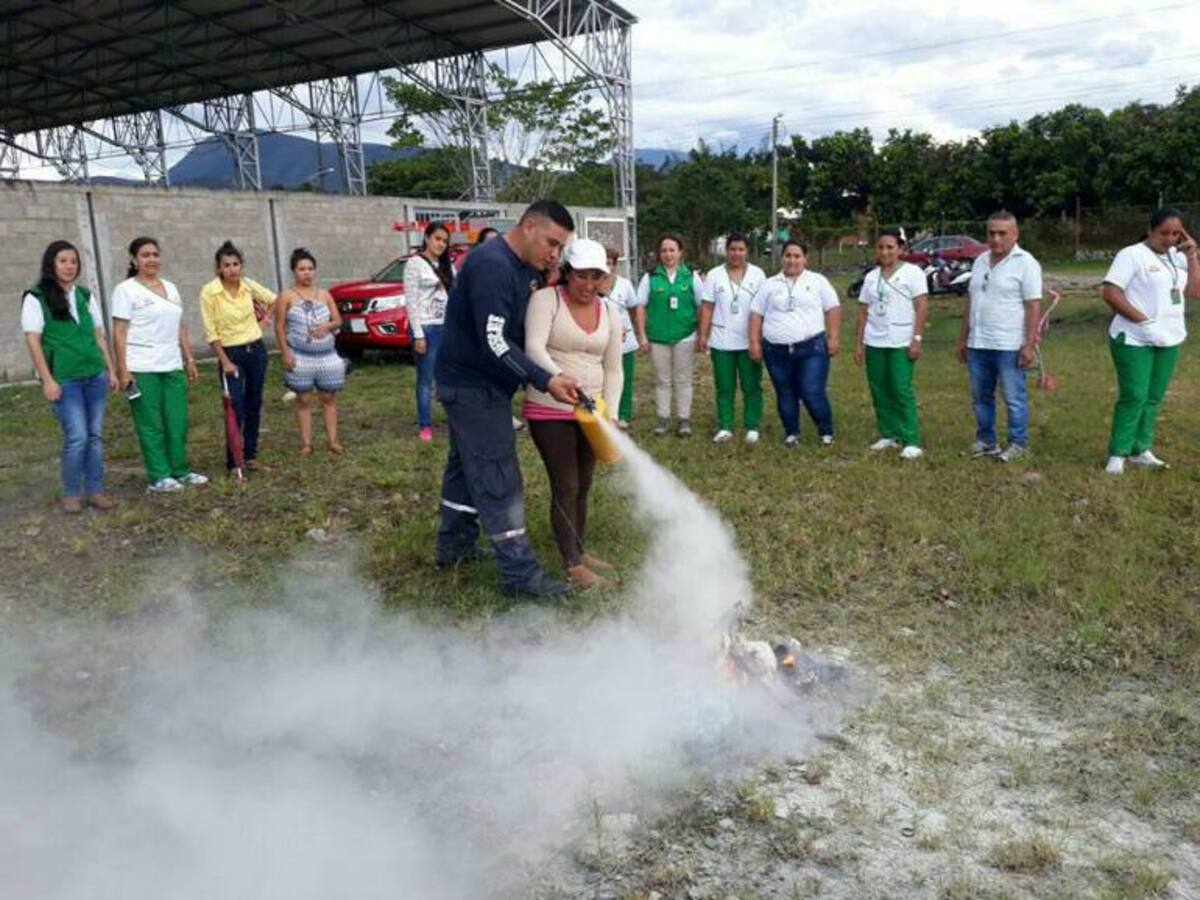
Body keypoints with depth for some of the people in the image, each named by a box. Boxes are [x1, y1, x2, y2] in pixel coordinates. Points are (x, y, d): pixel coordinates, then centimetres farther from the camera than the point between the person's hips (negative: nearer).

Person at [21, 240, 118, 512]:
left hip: (95, 375, 5)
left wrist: (110, 370, 12)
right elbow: (33, 341, -7)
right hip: (64, 379, -5)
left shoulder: (86, 295, 12)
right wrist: (47, 380, -12)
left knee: (96, 435, 6)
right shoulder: (35, 298, -3)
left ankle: (95, 490, 15)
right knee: (77, 437, -8)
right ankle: (71, 493, 8)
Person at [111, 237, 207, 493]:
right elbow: (119, 333, -9)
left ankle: (180, 470, 20)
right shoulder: (126, 290, -4)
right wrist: (123, 370, -14)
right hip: (142, 369, -6)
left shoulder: (170, 288, 15)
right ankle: (159, 477, 6)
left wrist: (190, 360, 15)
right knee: (151, 424, 1)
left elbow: (180, 328, 18)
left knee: (178, 422, 8)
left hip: (172, 366, 6)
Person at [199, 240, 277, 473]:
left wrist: (263, 319, 11)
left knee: (254, 405, 10)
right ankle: (233, 462, 0)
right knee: (236, 409, -9)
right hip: (231, 353, -4)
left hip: (256, 350, 5)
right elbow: (211, 332, -11)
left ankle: (250, 454, 22)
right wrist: (225, 362, -12)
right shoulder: (209, 292, -13)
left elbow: (273, 300, 19)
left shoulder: (249, 285, -1)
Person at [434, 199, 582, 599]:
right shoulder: (491, 265, -23)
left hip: (479, 385, 10)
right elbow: (494, 342, -29)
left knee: (467, 464, 20)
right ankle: (520, 574, -2)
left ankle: (455, 545, 34)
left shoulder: (526, 269, 7)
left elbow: (525, 329, 14)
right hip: (472, 386, -10)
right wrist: (546, 381, -31)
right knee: (498, 478, -7)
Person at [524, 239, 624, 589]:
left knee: (583, 486, 13)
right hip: (551, 410, -5)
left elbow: (613, 370, 9)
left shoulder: (609, 313, 7)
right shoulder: (546, 299, -9)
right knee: (565, 487, -5)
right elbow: (534, 348, -23)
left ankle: (578, 551, 28)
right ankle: (573, 566, 2)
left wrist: (610, 414, -2)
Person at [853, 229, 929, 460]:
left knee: (901, 390, -9)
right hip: (874, 343, 5)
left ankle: (911, 442, -5)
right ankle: (888, 435, 18)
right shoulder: (871, 277, 12)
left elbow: (922, 307, -7)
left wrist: (917, 339, -15)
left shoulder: (912, 272, -2)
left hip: (901, 343, -5)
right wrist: (858, 343, 9)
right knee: (880, 391, 7)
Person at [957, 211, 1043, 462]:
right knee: (980, 397, 12)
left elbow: (1033, 306, -11)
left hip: (1009, 346, -6)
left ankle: (1018, 443, 11)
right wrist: (963, 338, 15)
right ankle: (985, 440, 24)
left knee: (1014, 398, 1)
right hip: (978, 344, 6)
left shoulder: (1025, 263, -7)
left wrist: (1030, 344, -17)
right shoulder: (980, 261, 12)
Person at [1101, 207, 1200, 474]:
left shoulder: (1178, 257, 11)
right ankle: (1117, 454, 0)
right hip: (1134, 340, -6)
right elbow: (1110, 292, -16)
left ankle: (1141, 450, 17)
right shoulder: (1132, 254, -8)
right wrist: (1142, 320, -19)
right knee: (1134, 397, -8)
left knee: (1153, 398, 9)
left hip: (1169, 340, 7)